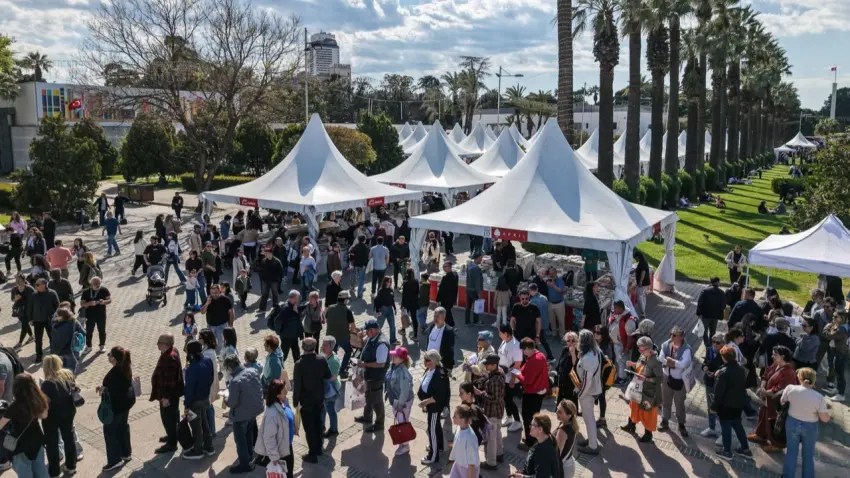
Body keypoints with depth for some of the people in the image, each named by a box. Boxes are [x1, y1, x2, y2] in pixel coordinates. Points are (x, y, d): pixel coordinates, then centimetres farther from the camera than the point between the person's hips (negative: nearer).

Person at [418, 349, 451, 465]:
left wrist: (426, 401, -30)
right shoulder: (429, 370, -3)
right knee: (436, 425, 26)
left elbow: (439, 395, -30)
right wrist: (425, 403, 15)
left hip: (435, 406, -9)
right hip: (431, 405, 9)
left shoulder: (438, 376, -31)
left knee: (432, 429, 2)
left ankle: (433, 456, 15)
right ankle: (439, 446, 46)